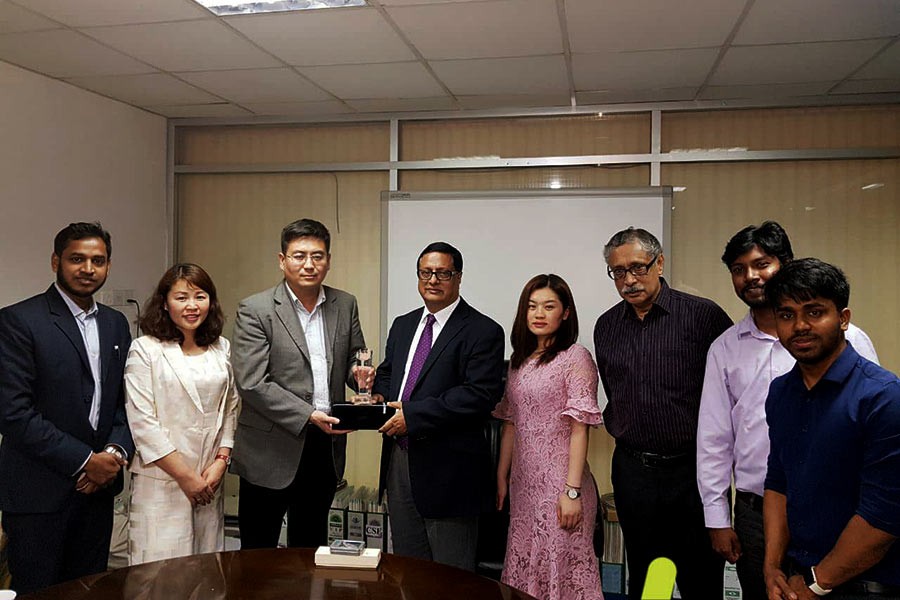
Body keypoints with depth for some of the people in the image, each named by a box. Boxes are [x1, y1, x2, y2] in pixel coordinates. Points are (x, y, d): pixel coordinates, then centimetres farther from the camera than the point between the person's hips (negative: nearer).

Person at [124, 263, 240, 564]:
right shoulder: (145, 350, -5)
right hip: (161, 481, -4)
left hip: (210, 481, 4)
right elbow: (142, 421, -10)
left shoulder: (222, 348, 10)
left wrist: (221, 462, -1)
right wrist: (186, 477, -10)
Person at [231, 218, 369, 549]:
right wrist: (309, 416, -20)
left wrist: (359, 372, -10)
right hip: (271, 451, -4)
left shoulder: (345, 305, 5)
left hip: (325, 448, 4)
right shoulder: (255, 310, -9)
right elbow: (251, 383, -14)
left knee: (310, 548, 20)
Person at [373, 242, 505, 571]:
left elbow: (481, 394, -20)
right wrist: (379, 395, -2)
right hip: (399, 463, 7)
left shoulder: (483, 331, -10)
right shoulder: (403, 325, 13)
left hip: (447, 470, -6)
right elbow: (386, 372, 23)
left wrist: (413, 414, -21)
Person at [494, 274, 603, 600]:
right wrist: (501, 478, 12)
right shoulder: (519, 361, 11)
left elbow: (579, 430, -12)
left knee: (561, 568, 1)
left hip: (559, 482, -6)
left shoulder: (576, 358, -8)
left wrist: (572, 491, -16)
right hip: (523, 483, 6)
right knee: (524, 568, 13)